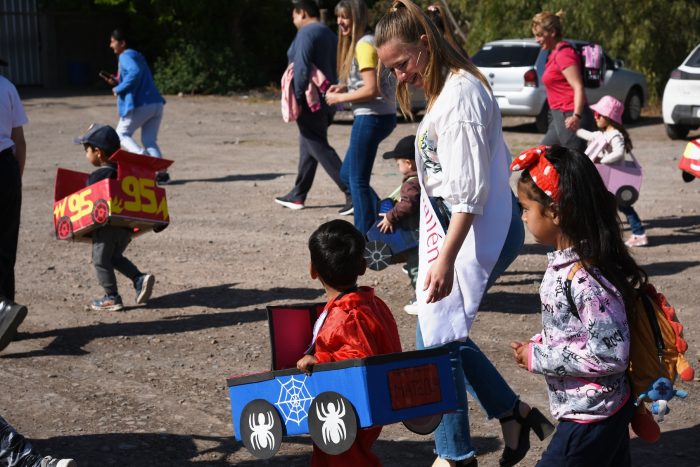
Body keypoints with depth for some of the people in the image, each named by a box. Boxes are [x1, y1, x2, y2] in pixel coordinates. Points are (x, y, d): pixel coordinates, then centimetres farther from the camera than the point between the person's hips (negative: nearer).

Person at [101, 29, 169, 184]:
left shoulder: (126, 57, -6)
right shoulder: (137, 56, 23)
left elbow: (135, 73, -26)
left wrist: (118, 89, -15)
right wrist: (117, 82, 20)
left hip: (140, 106, -8)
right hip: (156, 104, 8)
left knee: (122, 133, 11)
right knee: (150, 140, 12)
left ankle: (141, 155, -12)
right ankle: (161, 172, -3)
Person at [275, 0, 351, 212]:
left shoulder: (306, 33, -12)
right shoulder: (330, 34, 16)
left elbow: (302, 69, -22)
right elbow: (336, 69, 17)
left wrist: (296, 99, -19)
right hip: (327, 102, 9)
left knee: (320, 149, -9)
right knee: (307, 148, 16)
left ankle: (352, 193, -17)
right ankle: (298, 195, 24)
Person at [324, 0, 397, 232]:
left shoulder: (364, 45, -15)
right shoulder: (361, 42, 15)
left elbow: (371, 89, -21)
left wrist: (340, 98, -11)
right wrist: (344, 88, 9)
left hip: (371, 117, -10)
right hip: (376, 116, 10)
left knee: (358, 180, -2)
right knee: (347, 174, 17)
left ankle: (364, 237, 4)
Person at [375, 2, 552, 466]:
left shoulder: (461, 93, -18)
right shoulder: (444, 89, 12)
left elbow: (469, 189, -22)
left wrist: (445, 258, -25)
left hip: (481, 231, -10)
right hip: (455, 224, 10)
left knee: (436, 338, -3)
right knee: (445, 332, 14)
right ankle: (514, 414, 24)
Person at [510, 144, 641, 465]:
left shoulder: (585, 279, -27)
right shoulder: (564, 262, 2)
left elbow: (610, 354, -26)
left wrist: (538, 358, -20)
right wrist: (538, 345, 0)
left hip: (589, 420, -9)